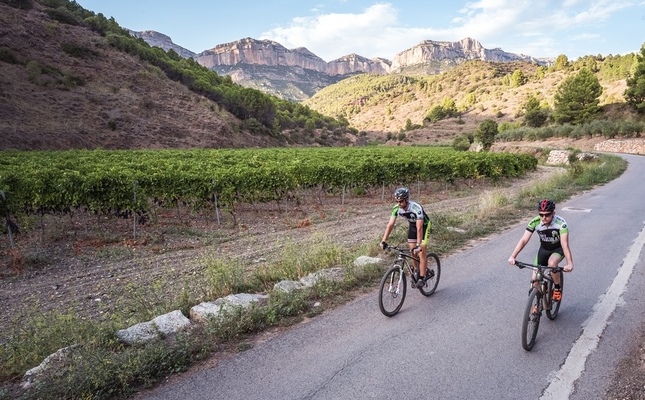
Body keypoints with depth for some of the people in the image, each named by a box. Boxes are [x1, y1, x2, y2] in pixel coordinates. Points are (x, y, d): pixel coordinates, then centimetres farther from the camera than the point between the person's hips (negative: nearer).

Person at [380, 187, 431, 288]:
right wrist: (383, 241, -33)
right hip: (412, 225, 5)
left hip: (424, 226, -5)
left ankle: (422, 278, -2)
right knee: (413, 253, 5)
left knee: (421, 253, -12)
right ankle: (418, 272, 27)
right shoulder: (396, 208, -23)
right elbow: (390, 225, -24)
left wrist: (418, 245, -49)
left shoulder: (416, 208, -38)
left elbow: (419, 228, -42)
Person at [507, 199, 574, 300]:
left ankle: (557, 288, -7)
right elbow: (523, 240, -28)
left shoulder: (560, 223, -30)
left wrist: (570, 263, -51)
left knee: (552, 263, -35)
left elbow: (564, 244, -38)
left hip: (558, 248, -3)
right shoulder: (535, 222, -24)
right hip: (544, 249, 3)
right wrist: (512, 256, -40)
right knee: (535, 279, -5)